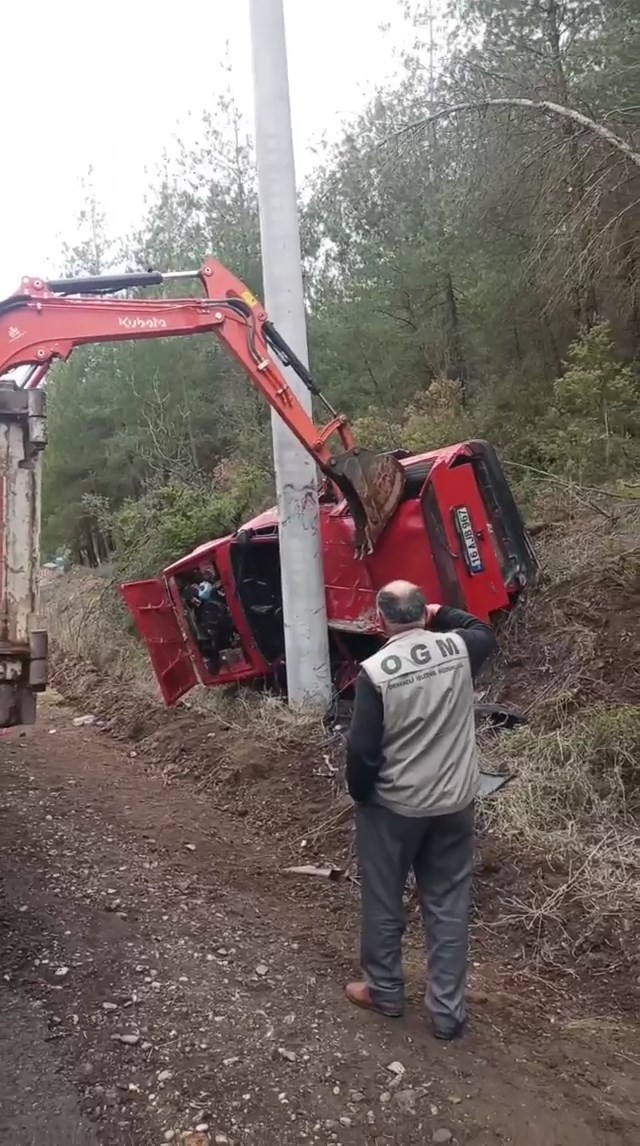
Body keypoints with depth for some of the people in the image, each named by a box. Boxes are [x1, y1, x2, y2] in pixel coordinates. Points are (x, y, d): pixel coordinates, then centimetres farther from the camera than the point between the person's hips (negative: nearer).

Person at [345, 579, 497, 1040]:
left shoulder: (376, 671, -20)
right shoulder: (458, 649, -9)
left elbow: (362, 748, -17)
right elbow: (486, 633, 17)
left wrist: (359, 795, -1)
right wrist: (440, 614, 15)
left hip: (393, 806, -3)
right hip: (455, 802, 4)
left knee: (384, 901, 18)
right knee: (449, 907, 15)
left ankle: (384, 990, 35)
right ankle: (448, 1011, 24)